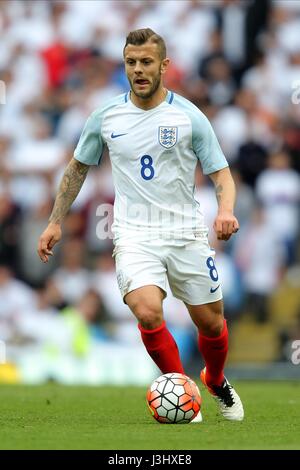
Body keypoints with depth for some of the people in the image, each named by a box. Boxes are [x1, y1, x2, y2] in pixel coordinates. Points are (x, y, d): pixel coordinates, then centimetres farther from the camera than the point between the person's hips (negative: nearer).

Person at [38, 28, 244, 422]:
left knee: (211, 322, 8)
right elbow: (78, 168, 17)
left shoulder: (189, 117, -3)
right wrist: (55, 222, 15)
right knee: (148, 312, -25)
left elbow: (221, 174, -1)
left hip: (186, 234, 0)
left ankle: (216, 381, 42)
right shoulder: (106, 118, 3)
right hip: (134, 235, 0)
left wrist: (226, 211, -21)